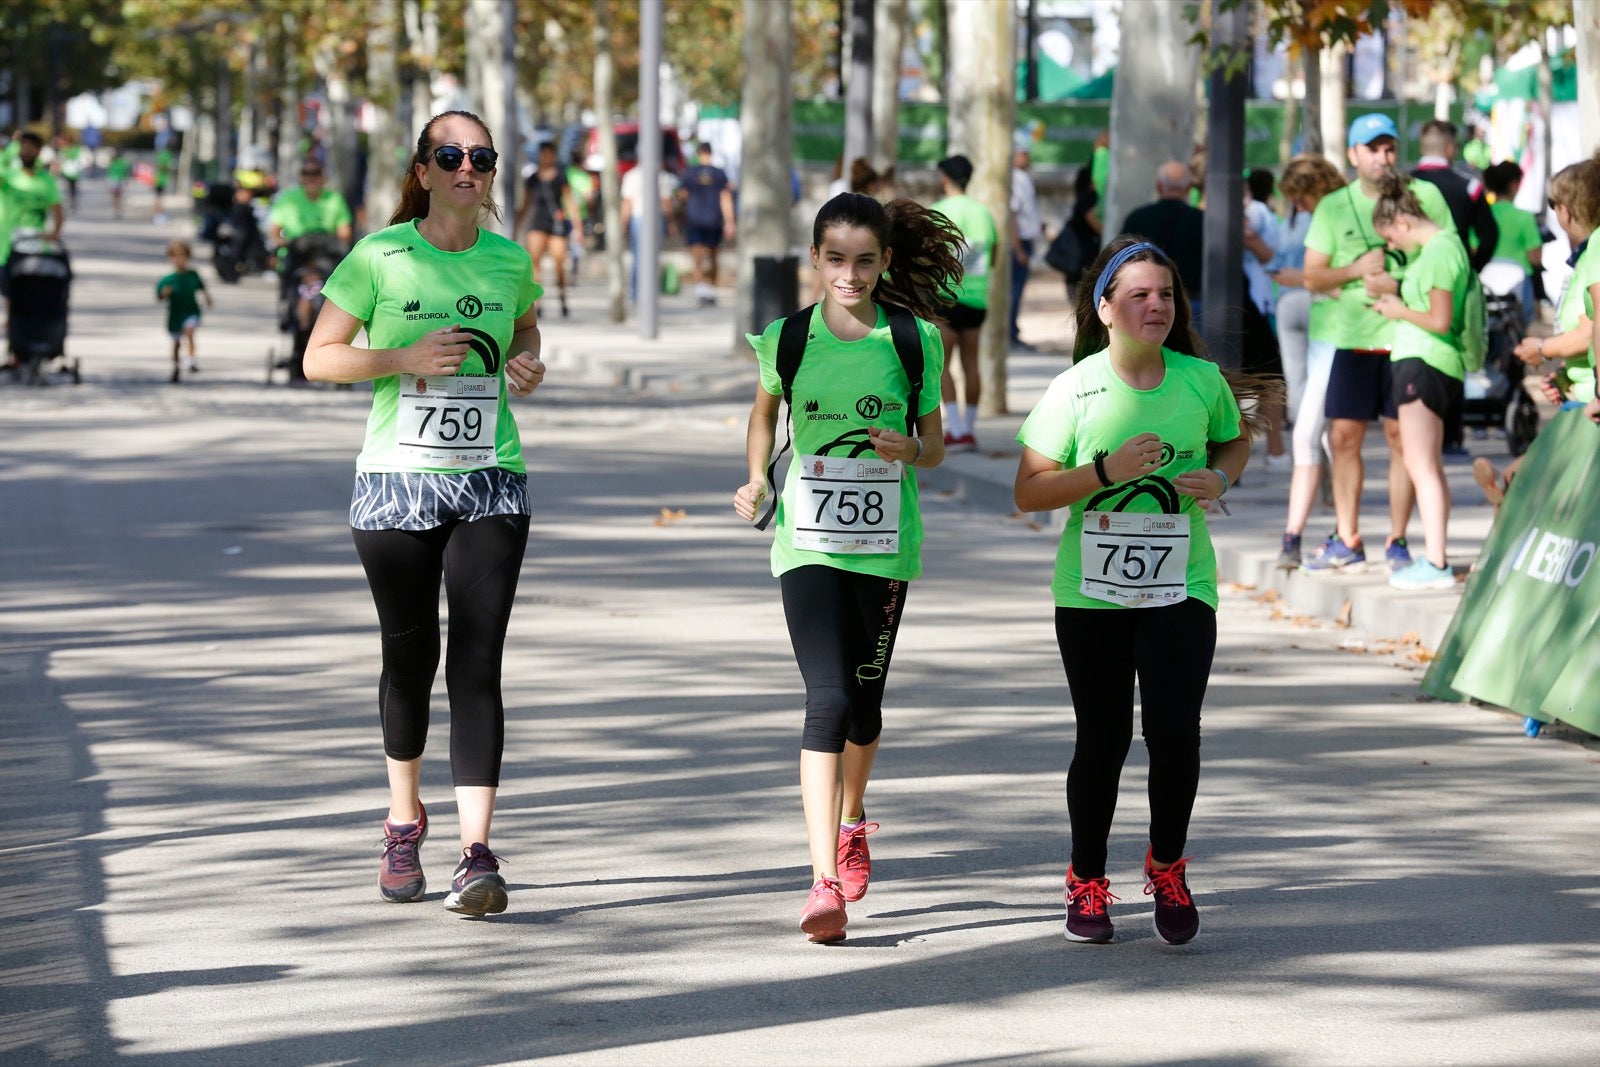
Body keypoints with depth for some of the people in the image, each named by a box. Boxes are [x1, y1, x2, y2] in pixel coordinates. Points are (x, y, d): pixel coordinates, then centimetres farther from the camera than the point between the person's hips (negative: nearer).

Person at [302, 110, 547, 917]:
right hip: (397, 480, -1)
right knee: (410, 657, 9)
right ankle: (404, 818, 35)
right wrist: (407, 357, -16)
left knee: (477, 665, -9)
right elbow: (319, 358, -1)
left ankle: (476, 854, -14)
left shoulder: (509, 261, 5)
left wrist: (528, 364, 3)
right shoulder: (378, 258, -4)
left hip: (491, 484, 1)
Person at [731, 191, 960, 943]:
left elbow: (935, 447, 7)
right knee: (827, 699, -15)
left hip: (885, 544, 1)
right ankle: (824, 881, -21)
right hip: (809, 541, -1)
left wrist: (910, 450, -15)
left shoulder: (915, 341, -1)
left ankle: (853, 820, 45)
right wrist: (756, 480, 3)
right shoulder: (788, 339, 1)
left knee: (864, 699, 13)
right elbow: (765, 409, 20)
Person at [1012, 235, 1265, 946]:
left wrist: (1221, 478, -1)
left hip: (1181, 588, 1)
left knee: (1174, 730, -12)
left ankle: (1167, 867, 13)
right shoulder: (1076, 389, -6)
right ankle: (1087, 882, 26)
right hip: (1092, 591, -1)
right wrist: (1108, 471, -19)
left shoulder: (1201, 380, 0)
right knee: (1102, 740, 6)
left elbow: (1235, 441, 21)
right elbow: (1029, 492, -6)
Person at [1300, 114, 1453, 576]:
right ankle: (1347, 542, 9)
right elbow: (1313, 277, 8)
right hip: (1353, 336, 2)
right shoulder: (1333, 207, 10)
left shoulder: (1425, 196, 3)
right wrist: (1355, 269, -10)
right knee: (1343, 436, 1)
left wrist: (1399, 286, -12)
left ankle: (1397, 543, 6)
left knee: (1401, 435, -1)